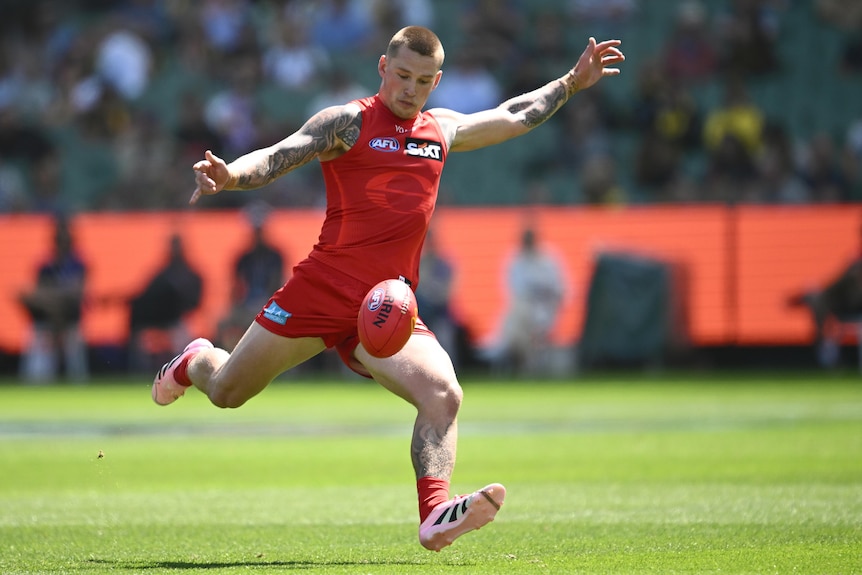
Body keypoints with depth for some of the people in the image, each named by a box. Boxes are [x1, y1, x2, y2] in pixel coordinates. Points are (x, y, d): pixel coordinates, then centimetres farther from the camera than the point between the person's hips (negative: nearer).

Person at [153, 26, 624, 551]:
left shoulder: (441, 130, 16)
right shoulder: (348, 122, -1)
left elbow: (514, 117, 33)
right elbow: (277, 158, -12)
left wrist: (573, 82, 33)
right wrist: (231, 176, -32)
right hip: (322, 289, -3)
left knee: (443, 394, -24)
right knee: (226, 393, 9)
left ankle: (435, 514, -34)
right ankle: (195, 361, 45)